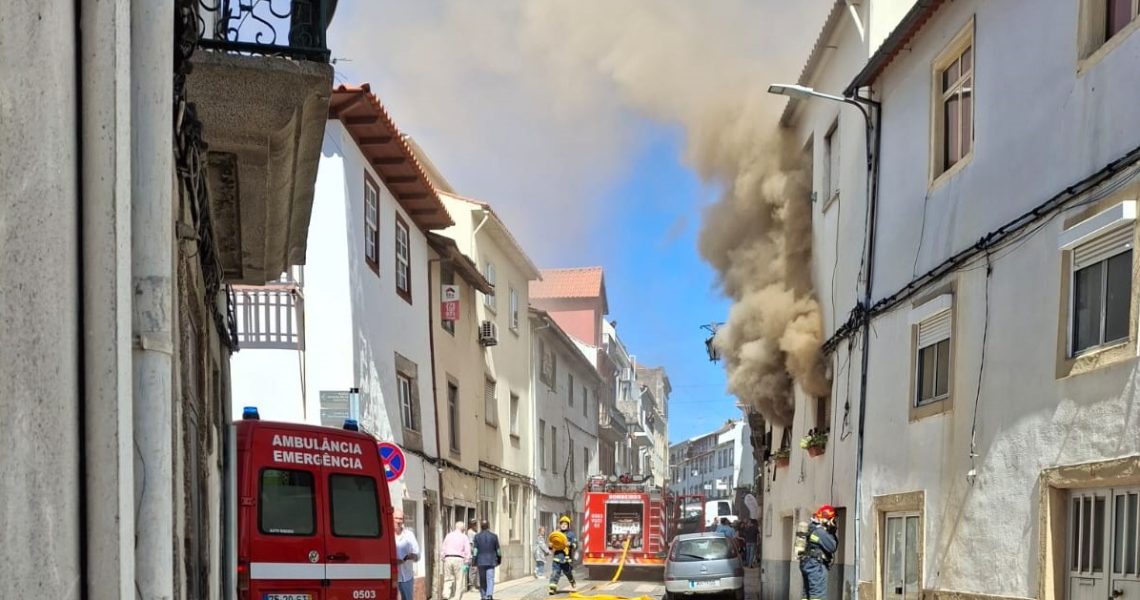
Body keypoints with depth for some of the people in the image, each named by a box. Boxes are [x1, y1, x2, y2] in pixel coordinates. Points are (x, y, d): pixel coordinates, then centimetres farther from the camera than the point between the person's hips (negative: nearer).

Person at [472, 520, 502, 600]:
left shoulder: (477, 537, -1)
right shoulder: (494, 536, 0)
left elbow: (475, 551, -5)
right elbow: (498, 550, 3)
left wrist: (474, 562, -1)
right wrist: (499, 559, 19)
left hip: (480, 561, 1)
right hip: (491, 562, -1)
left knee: (482, 581, 13)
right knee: (490, 580, -4)